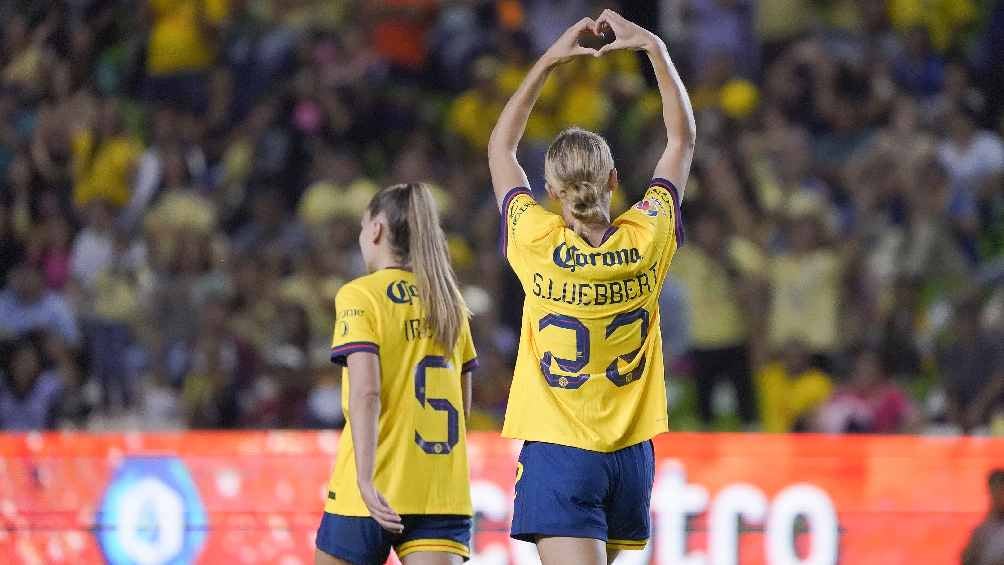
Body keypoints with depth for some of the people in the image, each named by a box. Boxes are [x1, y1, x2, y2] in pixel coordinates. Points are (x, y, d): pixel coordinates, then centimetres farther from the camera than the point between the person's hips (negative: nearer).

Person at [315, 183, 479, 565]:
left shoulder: (360, 296, -5)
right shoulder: (450, 301, 13)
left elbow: (366, 393, -17)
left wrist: (367, 479, -23)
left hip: (377, 494, -4)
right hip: (443, 496, 4)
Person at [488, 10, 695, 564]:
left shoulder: (538, 245, -11)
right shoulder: (646, 241, -5)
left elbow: (501, 145, 6)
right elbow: (683, 135, 10)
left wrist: (550, 59, 8)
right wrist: (652, 46, 12)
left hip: (558, 456, -4)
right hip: (631, 456, 4)